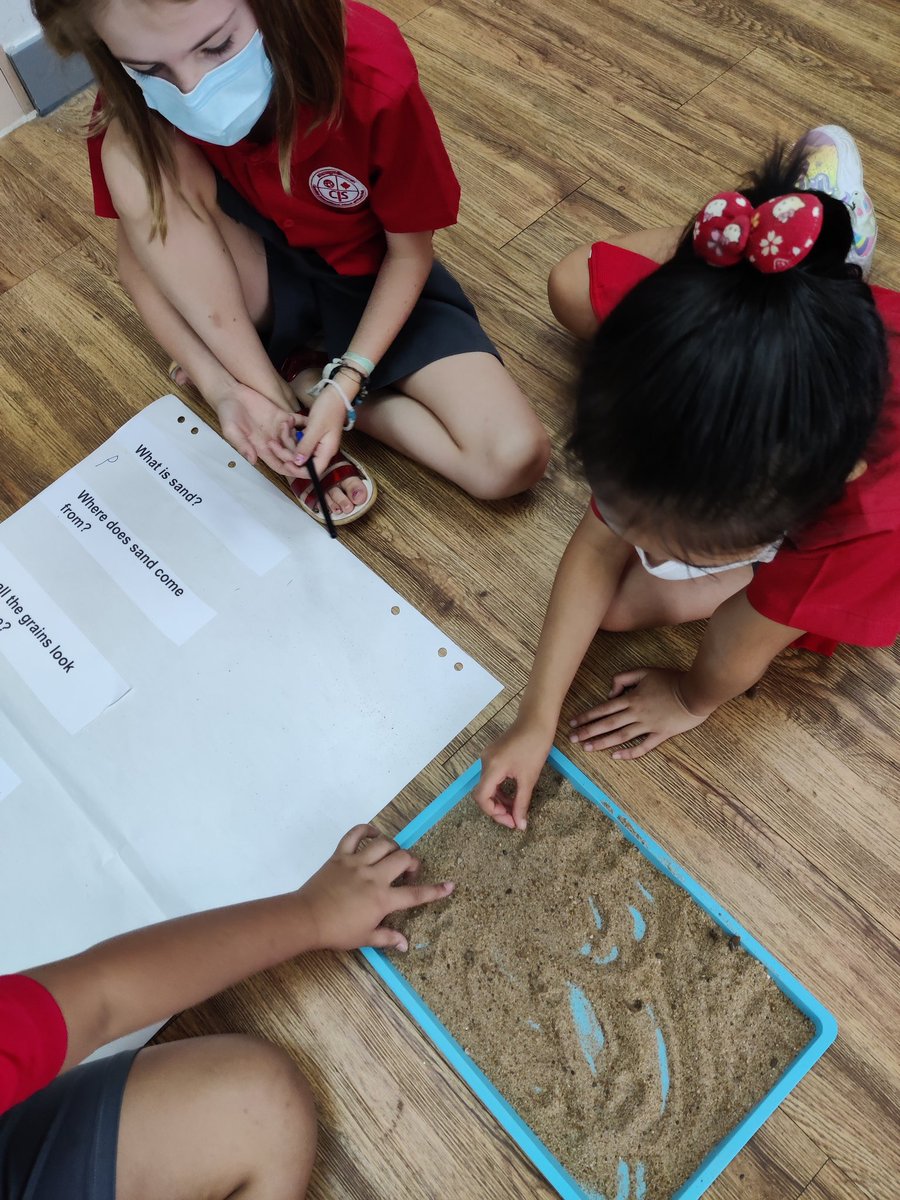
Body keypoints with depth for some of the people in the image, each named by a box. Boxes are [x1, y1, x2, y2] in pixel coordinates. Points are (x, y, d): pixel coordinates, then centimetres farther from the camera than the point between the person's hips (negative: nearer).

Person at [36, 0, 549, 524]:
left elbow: (410, 253, -16)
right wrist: (221, 388, -25)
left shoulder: (372, 76, -29)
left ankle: (302, 382, -5)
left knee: (515, 459, -21)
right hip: (254, 285, 2)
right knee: (135, 159, -30)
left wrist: (345, 382, -24)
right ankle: (277, 394, -16)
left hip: (374, 282, -1)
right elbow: (142, 255, -12)